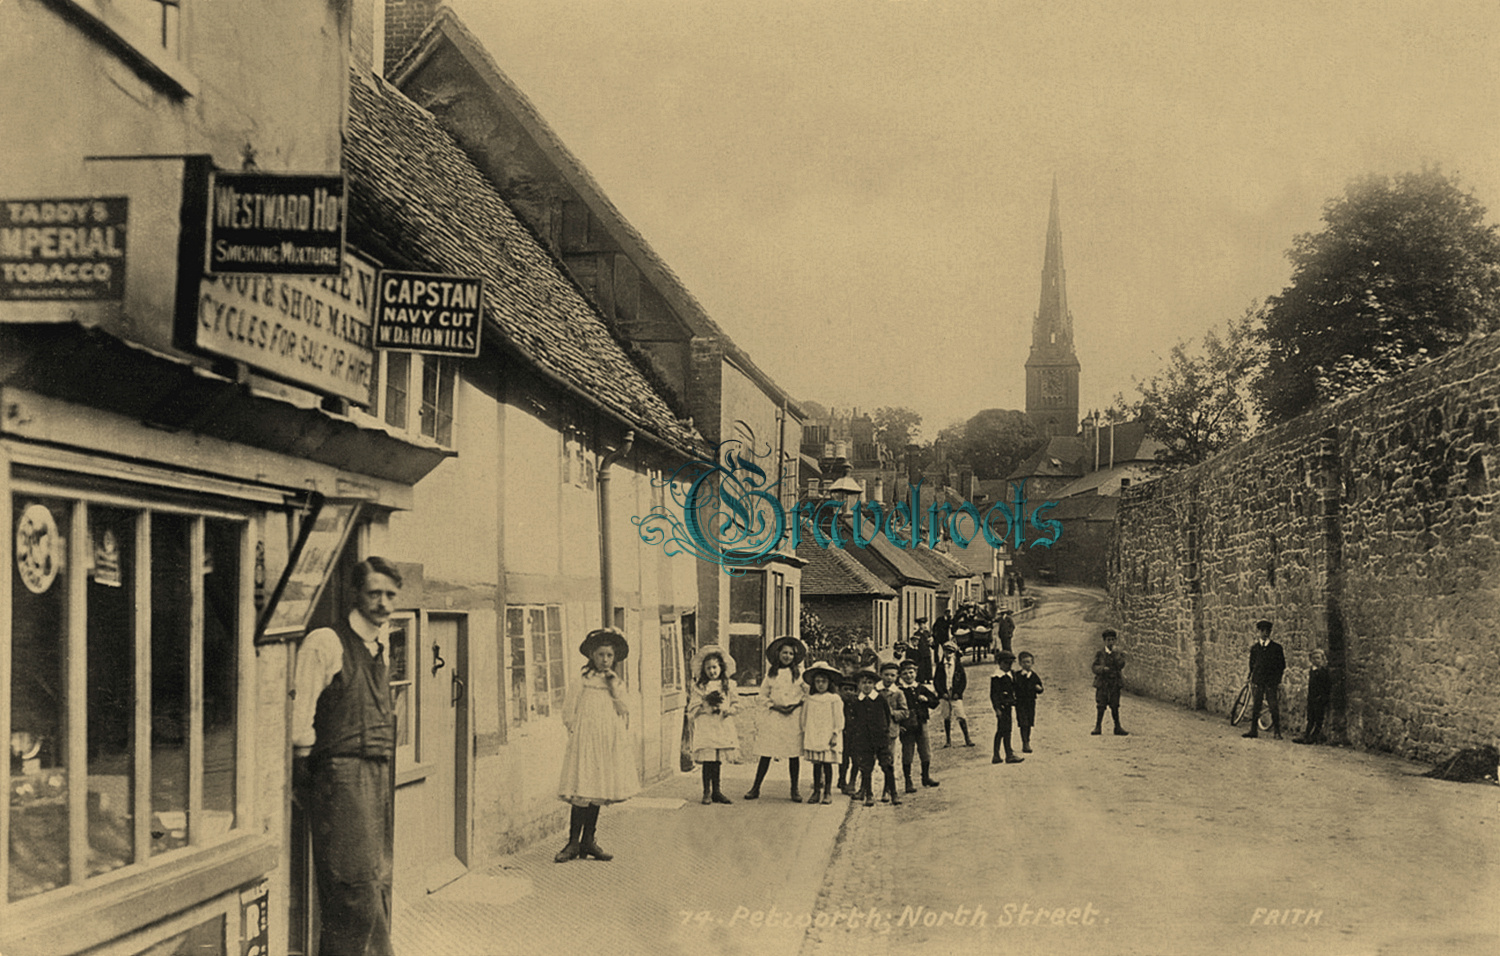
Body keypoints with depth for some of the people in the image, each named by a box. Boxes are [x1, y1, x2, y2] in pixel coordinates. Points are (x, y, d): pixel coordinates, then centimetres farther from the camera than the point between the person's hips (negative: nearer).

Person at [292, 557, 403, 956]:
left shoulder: (382, 643, 16)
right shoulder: (326, 643, -8)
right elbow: (299, 710, -9)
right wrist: (303, 769, -8)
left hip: (379, 772, 8)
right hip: (342, 773, -8)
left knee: (378, 879, 11)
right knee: (357, 881, -10)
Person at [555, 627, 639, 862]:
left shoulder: (616, 682, 12)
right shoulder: (582, 680, 0)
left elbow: (624, 712, 3)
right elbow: (568, 711, 1)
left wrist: (613, 688, -7)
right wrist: (575, 729, -7)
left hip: (609, 743, 4)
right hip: (585, 740, -4)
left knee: (598, 791, 8)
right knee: (582, 792, -8)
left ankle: (588, 841, 16)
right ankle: (573, 843, 0)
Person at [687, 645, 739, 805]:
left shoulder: (727, 687, 10)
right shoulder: (699, 687, 0)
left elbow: (733, 707, 14)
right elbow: (692, 710, -2)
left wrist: (726, 710, -6)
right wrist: (707, 704, -14)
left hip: (722, 728, 3)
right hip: (705, 728, -3)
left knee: (717, 761, 6)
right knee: (707, 760, -6)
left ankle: (716, 791, 15)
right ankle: (707, 793, 2)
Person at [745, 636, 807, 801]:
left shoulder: (799, 673, 6)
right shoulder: (771, 674, 7)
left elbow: (807, 694, 7)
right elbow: (763, 697, 8)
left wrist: (795, 705, -8)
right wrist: (775, 706, -8)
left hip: (794, 717, 0)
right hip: (773, 716, 0)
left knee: (794, 754, 1)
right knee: (766, 753, -1)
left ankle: (794, 790, 11)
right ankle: (756, 788, 6)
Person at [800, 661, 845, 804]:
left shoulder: (834, 699, -1)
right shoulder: (809, 700, 9)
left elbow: (838, 719, -1)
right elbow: (805, 718, 14)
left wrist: (835, 735, -6)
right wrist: (804, 733, 9)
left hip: (828, 736, -3)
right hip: (812, 737, 3)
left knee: (827, 764, -1)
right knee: (816, 764, 4)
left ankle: (828, 793, 7)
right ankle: (816, 792, 9)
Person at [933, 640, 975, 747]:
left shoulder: (958, 665, 5)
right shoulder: (940, 666, 7)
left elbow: (964, 681, 5)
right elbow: (936, 681, 6)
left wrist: (957, 693, -5)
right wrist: (942, 693, -5)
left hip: (956, 695, -1)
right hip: (944, 695, 1)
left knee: (961, 717, -8)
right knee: (946, 718, 2)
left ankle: (967, 739, -4)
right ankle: (948, 740, 9)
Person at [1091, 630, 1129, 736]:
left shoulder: (1118, 654, 8)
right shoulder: (1099, 655, 5)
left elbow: (1120, 666, -7)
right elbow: (1095, 668, -4)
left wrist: (1120, 656, -21)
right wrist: (1102, 668, -23)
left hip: (1114, 684, 1)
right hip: (1102, 684, -1)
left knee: (1115, 707, 3)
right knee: (1100, 707, -2)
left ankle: (1117, 727, 10)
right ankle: (1097, 727, 5)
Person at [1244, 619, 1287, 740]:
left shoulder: (1277, 647, 4)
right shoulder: (1254, 647, 11)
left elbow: (1282, 665, 7)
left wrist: (1278, 679, 1)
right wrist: (1251, 678, 7)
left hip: (1272, 682, -2)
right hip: (1258, 681, 2)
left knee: (1275, 707, -3)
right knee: (1255, 706, 1)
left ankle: (1277, 732, 3)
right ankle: (1253, 730, 7)